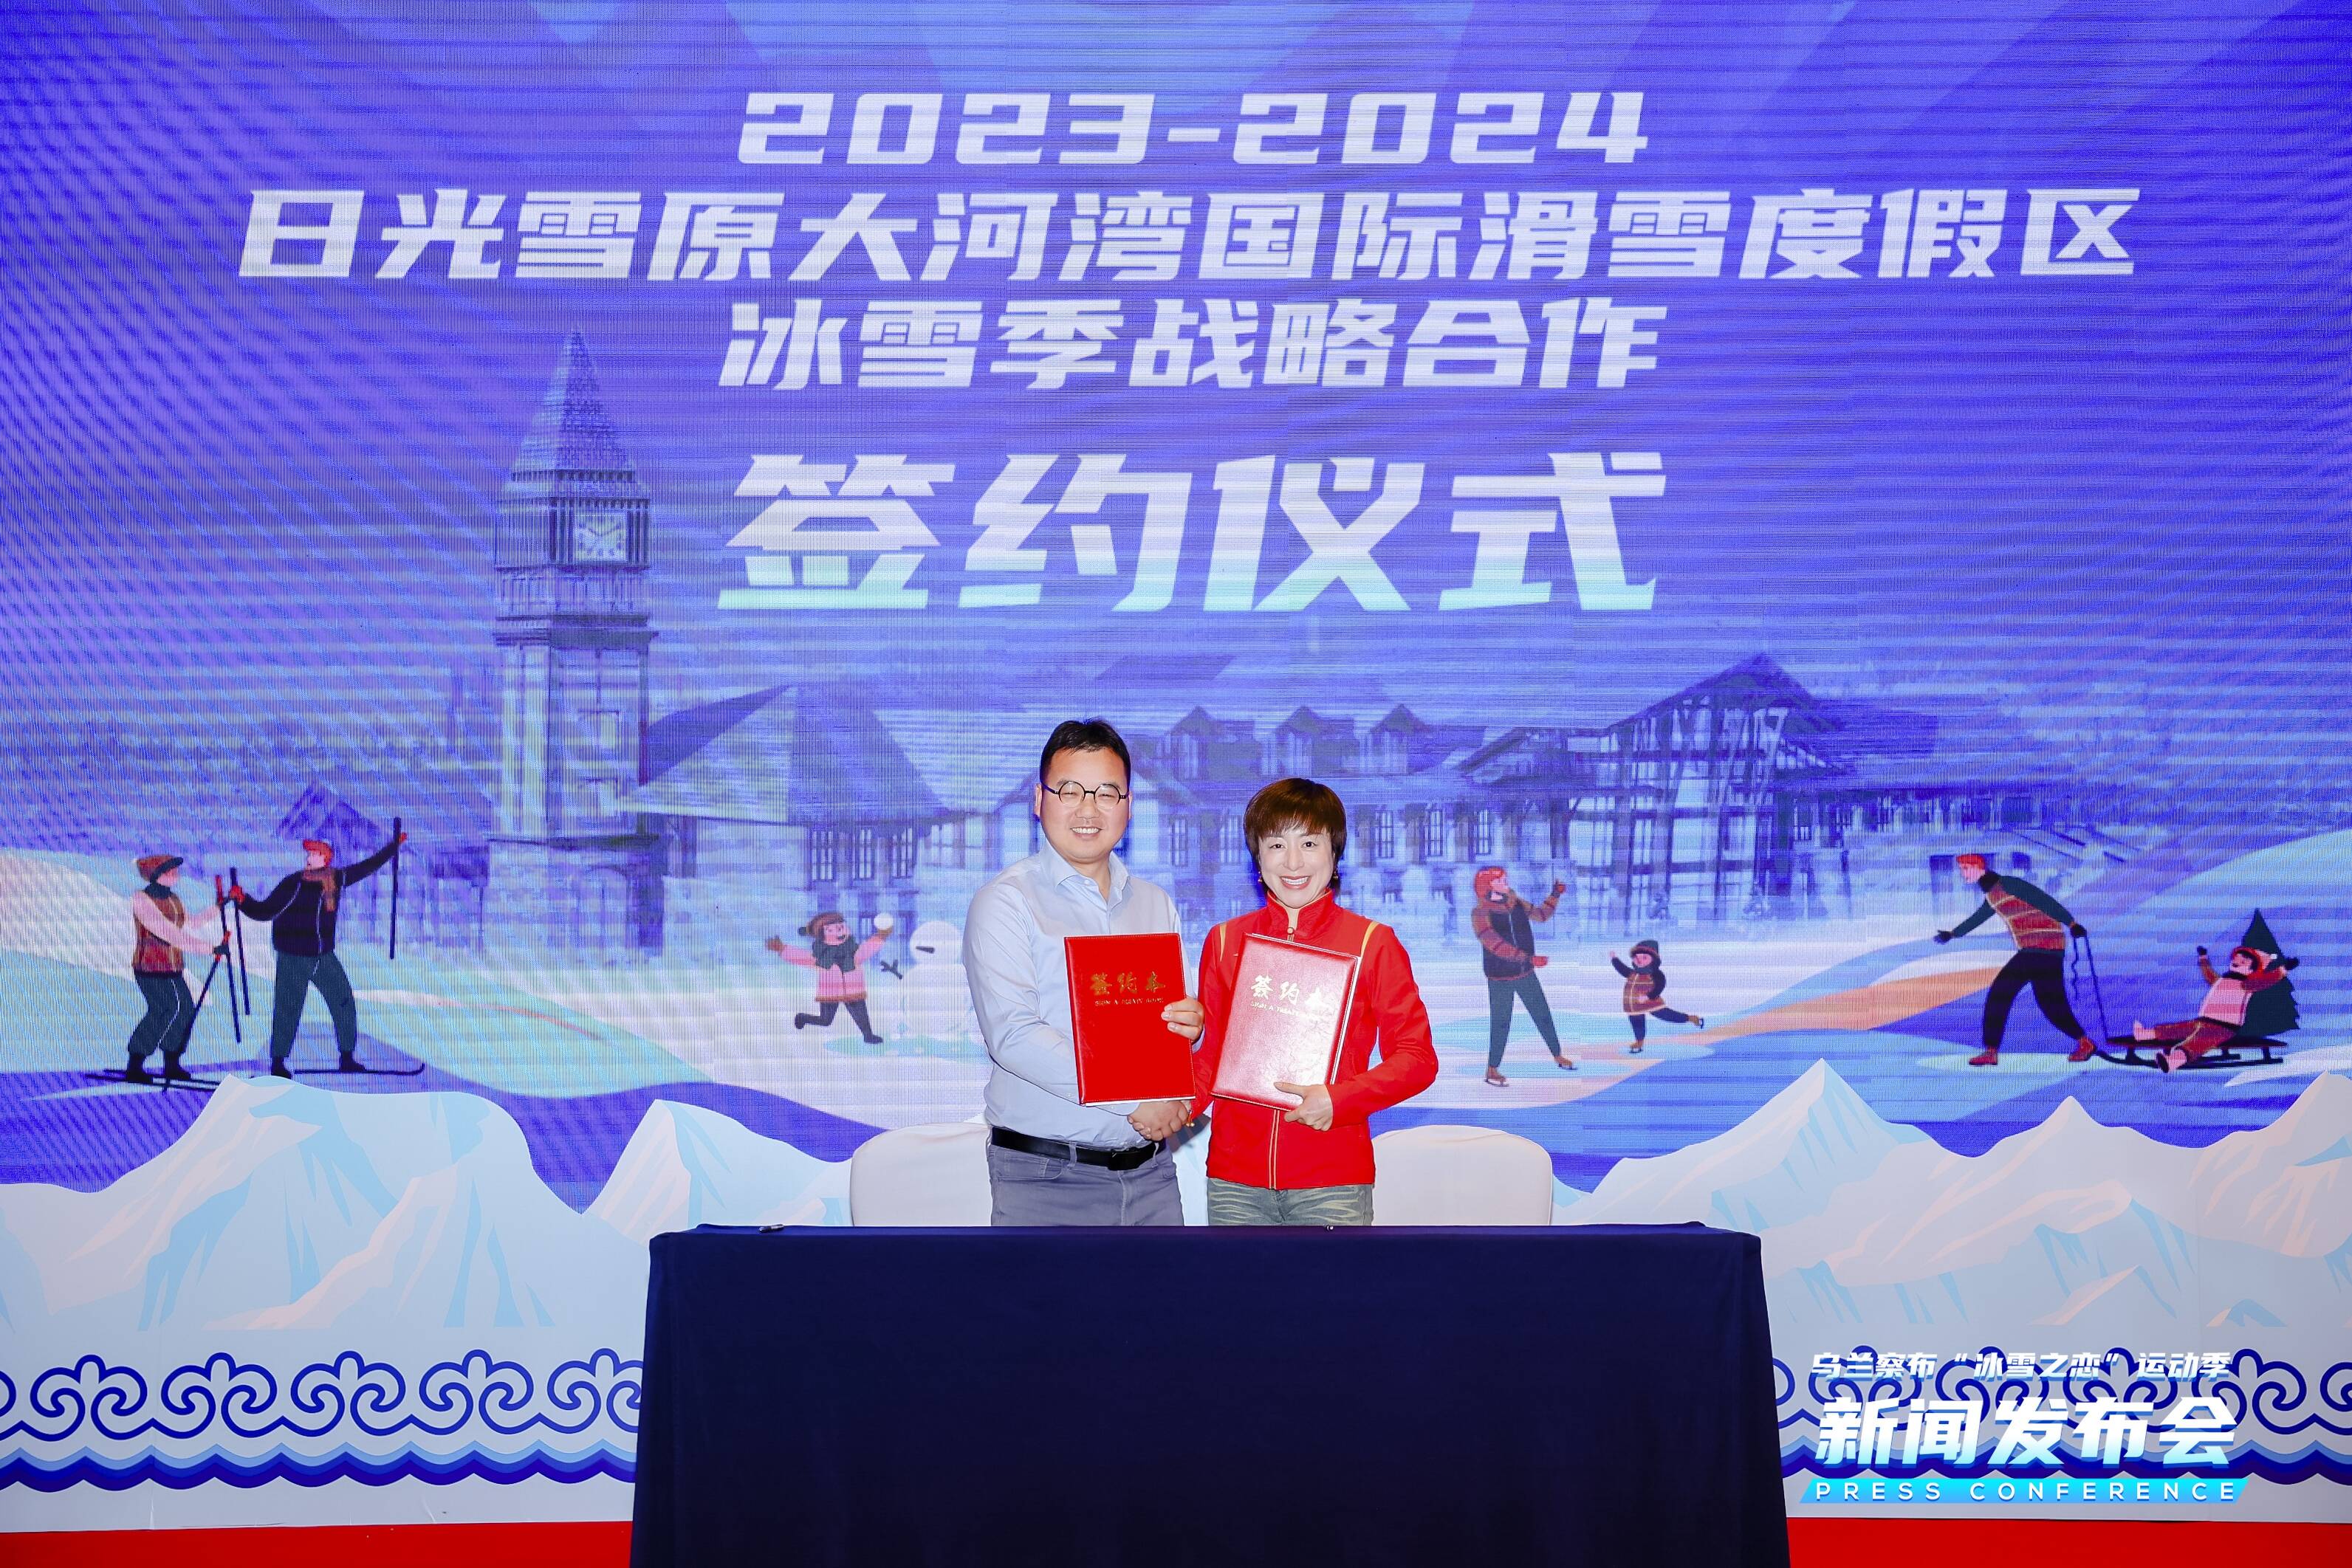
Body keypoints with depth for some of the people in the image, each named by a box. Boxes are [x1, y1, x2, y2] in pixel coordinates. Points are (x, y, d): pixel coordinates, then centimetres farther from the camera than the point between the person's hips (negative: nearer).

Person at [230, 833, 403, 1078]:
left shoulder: (337, 879, 0)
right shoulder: (293, 884, -12)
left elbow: (368, 867, 12)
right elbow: (265, 912, -10)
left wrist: (394, 845, 17)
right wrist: (243, 900, -25)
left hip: (325, 956, 5)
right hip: (293, 958, -5)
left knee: (344, 1003, 6)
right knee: (288, 1010, -4)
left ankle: (347, 1058, 18)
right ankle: (278, 1063, 9)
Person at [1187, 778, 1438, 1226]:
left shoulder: (1373, 944, 1)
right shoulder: (1225, 941, 10)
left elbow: (1417, 1057, -2)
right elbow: (1212, 1050, 14)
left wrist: (1339, 1099, -18)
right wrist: (1181, 1101, -6)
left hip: (1332, 1179, -2)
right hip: (1234, 1178, 2)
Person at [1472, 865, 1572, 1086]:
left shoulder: (1516, 904, -2)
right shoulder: (1480, 913, -22)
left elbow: (1541, 914, 16)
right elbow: (1495, 944, -33)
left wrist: (1555, 895, 3)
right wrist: (1529, 959, -40)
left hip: (1526, 975, 6)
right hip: (1500, 979, -6)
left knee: (1543, 1016, 15)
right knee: (1500, 1024, 0)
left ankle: (1558, 1057, 32)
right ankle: (1492, 1070, 13)